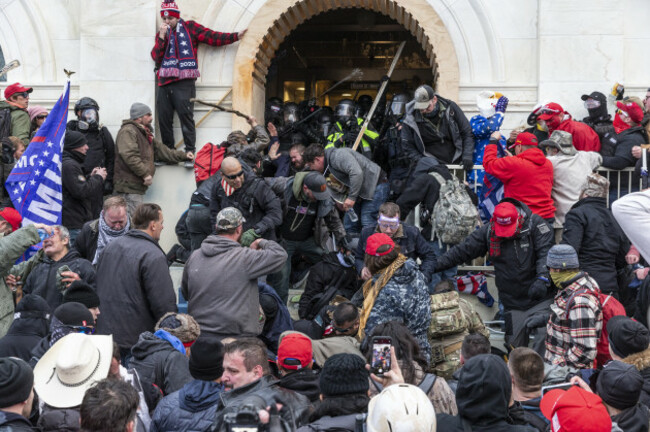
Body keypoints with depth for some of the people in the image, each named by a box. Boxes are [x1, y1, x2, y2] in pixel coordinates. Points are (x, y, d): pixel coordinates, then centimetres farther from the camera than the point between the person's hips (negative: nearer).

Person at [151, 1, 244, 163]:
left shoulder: (190, 27, 8)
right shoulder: (161, 34, 18)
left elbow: (212, 37, 1)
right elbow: (156, 57, 6)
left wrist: (235, 36, -9)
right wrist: (162, 36, -3)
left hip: (184, 83, -4)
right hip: (164, 83, 4)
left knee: (186, 117, -10)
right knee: (164, 119, 5)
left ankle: (190, 153, -9)